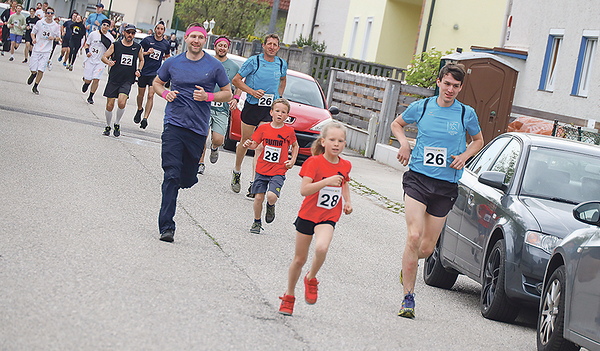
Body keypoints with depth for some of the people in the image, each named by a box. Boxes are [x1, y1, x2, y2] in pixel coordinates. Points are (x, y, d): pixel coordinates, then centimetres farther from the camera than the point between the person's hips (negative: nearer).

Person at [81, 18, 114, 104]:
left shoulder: (110, 38, 0)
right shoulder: (93, 34, -1)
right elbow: (87, 44, 10)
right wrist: (87, 52, -9)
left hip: (101, 62, 0)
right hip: (90, 59, 0)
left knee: (96, 79, -11)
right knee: (88, 80, 1)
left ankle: (90, 97, 5)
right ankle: (86, 83, 40)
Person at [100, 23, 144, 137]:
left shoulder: (138, 47, 5)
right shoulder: (115, 45, -1)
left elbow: (141, 60, 22)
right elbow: (104, 57, -1)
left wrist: (138, 70, 5)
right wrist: (108, 62, -23)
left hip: (127, 81, 0)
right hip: (113, 79, 0)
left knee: (121, 103, -20)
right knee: (109, 105, 2)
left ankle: (117, 123, 4)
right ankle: (108, 126, 24)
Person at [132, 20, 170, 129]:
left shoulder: (166, 44, 6)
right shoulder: (147, 40, -2)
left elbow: (167, 56, 26)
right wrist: (146, 53, -16)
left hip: (155, 73, 0)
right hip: (144, 71, 0)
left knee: (151, 95, -12)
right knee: (141, 94, 13)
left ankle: (145, 118, -12)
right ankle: (139, 110, 42)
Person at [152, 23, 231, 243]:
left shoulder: (214, 66, 3)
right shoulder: (172, 63, 6)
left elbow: (228, 93, 8)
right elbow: (157, 82, 21)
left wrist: (208, 96, -10)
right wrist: (165, 93, -1)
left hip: (198, 128, 1)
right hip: (174, 124, -1)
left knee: (187, 179, 5)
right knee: (171, 174, -14)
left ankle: (173, 187, 43)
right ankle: (166, 226, -14)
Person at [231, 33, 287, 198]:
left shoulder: (282, 64, 5)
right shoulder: (254, 61, -6)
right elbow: (236, 80, -2)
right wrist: (252, 91, -14)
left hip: (270, 110, 1)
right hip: (252, 106, -1)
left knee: (261, 146, -10)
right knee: (245, 142, 9)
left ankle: (254, 184, -12)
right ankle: (237, 172, 34)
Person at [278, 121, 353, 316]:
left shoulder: (345, 165, 1)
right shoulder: (314, 162, -13)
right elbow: (304, 190, -23)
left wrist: (347, 201, 9)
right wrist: (327, 181, -31)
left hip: (329, 217, 2)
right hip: (308, 214, -1)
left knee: (321, 248, -28)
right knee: (299, 259, 9)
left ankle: (311, 279, 1)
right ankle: (289, 295, 31)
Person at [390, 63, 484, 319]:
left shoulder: (466, 114, 2)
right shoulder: (421, 107, 3)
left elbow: (478, 140, 20)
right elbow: (397, 124, 21)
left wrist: (465, 156, 0)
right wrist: (403, 142, 1)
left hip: (446, 185, 1)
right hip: (417, 179, -1)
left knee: (427, 248, 4)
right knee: (414, 236, -18)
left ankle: (408, 265, 41)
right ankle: (408, 298, -9)